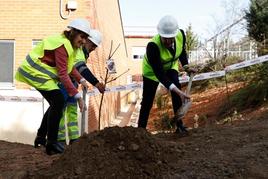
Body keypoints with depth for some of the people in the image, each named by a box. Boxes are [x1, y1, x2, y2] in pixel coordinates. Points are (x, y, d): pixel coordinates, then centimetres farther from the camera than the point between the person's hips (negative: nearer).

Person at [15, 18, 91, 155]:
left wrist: (81, 80, 4)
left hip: (41, 72, 11)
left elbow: (69, 66, 17)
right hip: (35, 72, -11)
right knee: (58, 101, -16)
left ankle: (41, 138, 25)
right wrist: (77, 96, -33)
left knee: (56, 104, 13)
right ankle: (51, 144, -9)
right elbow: (63, 74, -31)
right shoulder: (62, 44, -27)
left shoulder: (69, 44, 4)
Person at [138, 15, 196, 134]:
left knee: (176, 87, -20)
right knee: (147, 101, -4)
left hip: (170, 66, 4)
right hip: (152, 70, -4)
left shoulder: (181, 35, -25)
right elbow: (159, 73, -42)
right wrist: (177, 91, -51)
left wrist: (185, 66, -15)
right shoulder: (153, 46, -41)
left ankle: (179, 124, -12)